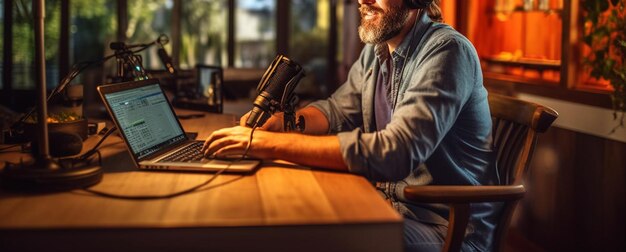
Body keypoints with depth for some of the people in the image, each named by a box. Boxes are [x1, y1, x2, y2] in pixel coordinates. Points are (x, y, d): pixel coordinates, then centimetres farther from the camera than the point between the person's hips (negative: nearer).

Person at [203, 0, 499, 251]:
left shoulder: (446, 50, -20)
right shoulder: (375, 49, 7)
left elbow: (394, 153, -32)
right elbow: (338, 109, 16)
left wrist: (272, 144, -32)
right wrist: (279, 121, -6)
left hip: (445, 226, -7)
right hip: (384, 201, 7)